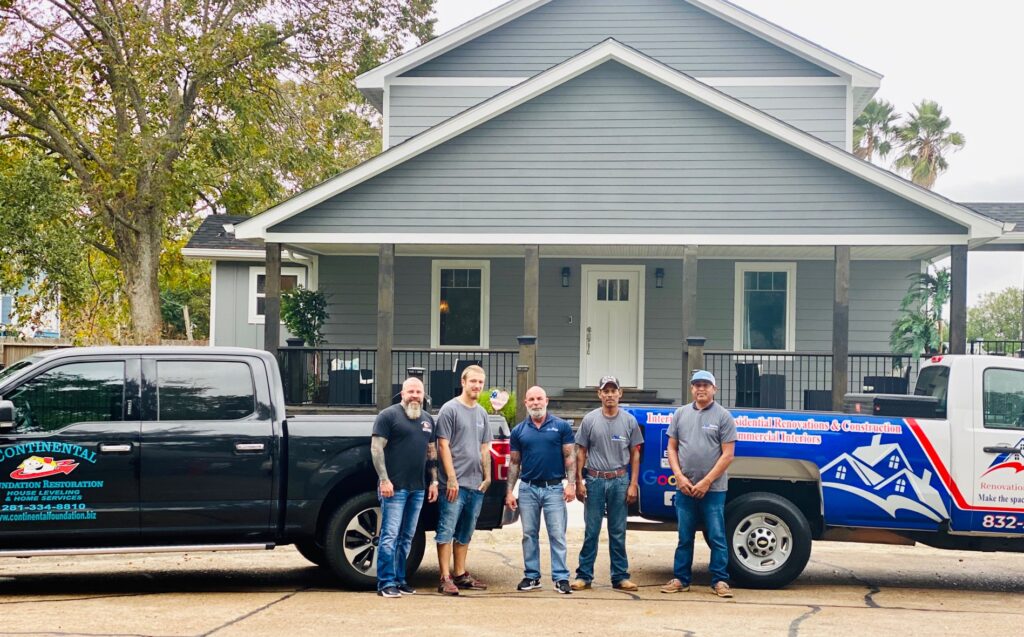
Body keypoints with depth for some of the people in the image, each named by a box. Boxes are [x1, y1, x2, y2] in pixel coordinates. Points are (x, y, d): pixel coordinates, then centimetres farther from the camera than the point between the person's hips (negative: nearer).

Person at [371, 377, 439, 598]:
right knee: (390, 535, -8)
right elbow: (376, 448, -9)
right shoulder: (388, 415, -4)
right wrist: (384, 480, -16)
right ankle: (386, 583, -7)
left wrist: (434, 481, 13)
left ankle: (400, 580, 17)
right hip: (394, 487, -6)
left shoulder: (427, 419, 16)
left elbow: (432, 452, 21)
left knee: (406, 538, 11)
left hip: (417, 488, 7)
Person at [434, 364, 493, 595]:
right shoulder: (450, 409, -5)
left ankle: (461, 575, 19)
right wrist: (452, 479, -14)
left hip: (476, 484, 7)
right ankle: (445, 578, -6)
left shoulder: (482, 413, 16)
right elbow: (443, 446, -9)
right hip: (455, 483, -7)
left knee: (465, 533, 12)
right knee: (447, 531, -6)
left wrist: (487, 477, 11)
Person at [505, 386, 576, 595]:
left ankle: (561, 578, -1)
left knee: (557, 535, -4)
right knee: (529, 535, 7)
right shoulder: (519, 431, 8)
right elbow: (514, 463, 11)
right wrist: (509, 492, 5)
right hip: (528, 489, 3)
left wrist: (571, 484, -10)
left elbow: (569, 456, 1)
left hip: (554, 488, -3)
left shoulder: (561, 426, 2)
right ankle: (531, 576, 14)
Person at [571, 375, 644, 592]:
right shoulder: (590, 420, 3)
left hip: (620, 481, 1)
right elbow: (581, 452, 5)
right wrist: (579, 482, -2)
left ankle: (620, 576, 11)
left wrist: (633, 484, 0)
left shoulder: (629, 421, 5)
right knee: (591, 531, 2)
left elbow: (635, 454, 7)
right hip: (594, 480, -1)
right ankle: (584, 575, 7)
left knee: (618, 533, 6)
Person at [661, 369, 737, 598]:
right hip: (684, 487, 3)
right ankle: (680, 579, 17)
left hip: (713, 489, -3)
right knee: (684, 537, 10)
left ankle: (720, 581, 6)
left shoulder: (723, 416, -2)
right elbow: (672, 447, 10)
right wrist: (679, 476, -4)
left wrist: (707, 481, -11)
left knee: (717, 537, -1)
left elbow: (727, 455, -6)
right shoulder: (681, 414, 9)